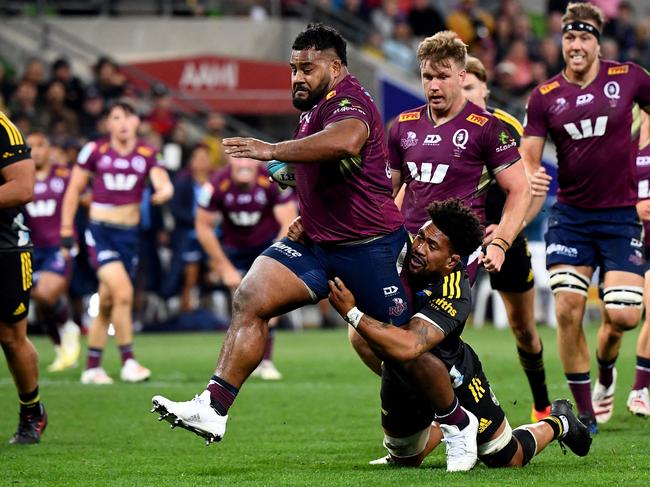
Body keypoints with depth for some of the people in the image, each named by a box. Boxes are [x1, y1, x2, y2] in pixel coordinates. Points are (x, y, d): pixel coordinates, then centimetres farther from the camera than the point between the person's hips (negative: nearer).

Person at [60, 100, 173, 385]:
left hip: (129, 233, 3)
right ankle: (128, 362, -14)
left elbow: (163, 182, -12)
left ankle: (92, 367, 21)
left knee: (107, 303, 9)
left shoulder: (147, 155, 3)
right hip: (100, 231, -3)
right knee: (123, 292, -21)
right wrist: (66, 230, 3)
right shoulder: (95, 151, -2)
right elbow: (74, 190, 5)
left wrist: (164, 191, -37)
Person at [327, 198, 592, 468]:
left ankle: (557, 423, 41)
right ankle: (442, 427, 52)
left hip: (454, 378, -5)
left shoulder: (453, 297, -40)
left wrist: (351, 312, -53)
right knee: (405, 461, 22)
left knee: (508, 460, 10)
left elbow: (408, 347, -53)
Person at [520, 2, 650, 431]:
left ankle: (606, 368, 27)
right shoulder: (545, 96, -1)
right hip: (570, 215, 1)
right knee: (568, 310, -10)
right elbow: (527, 162, -1)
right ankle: (585, 411, 2)